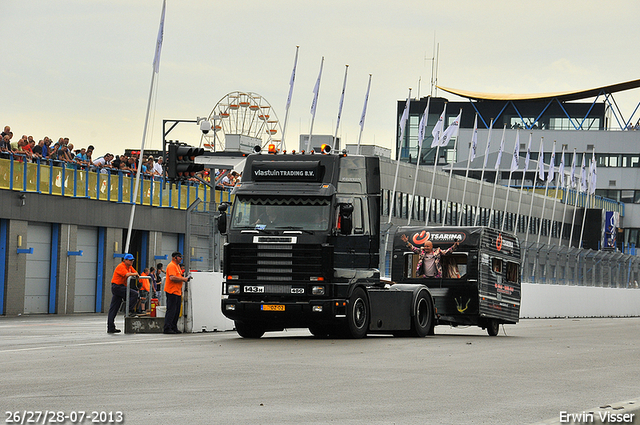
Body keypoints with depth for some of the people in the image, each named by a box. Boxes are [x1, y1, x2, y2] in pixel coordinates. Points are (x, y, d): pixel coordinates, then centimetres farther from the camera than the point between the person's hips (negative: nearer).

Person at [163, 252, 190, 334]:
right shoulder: (171, 266, -12)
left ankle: (174, 328, 15)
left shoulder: (177, 266, 20)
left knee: (176, 311, 10)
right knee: (171, 311, -10)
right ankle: (167, 328, -9)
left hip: (177, 292, 10)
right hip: (171, 291, -10)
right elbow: (172, 278, -24)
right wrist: (183, 279, -16)